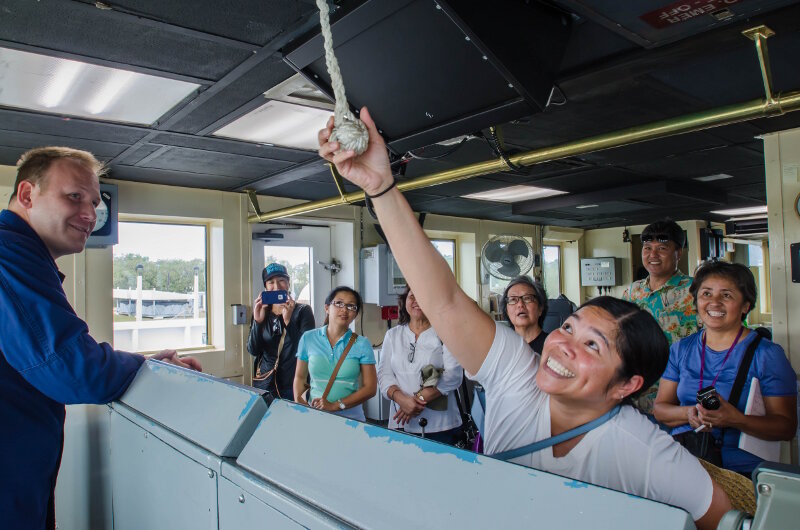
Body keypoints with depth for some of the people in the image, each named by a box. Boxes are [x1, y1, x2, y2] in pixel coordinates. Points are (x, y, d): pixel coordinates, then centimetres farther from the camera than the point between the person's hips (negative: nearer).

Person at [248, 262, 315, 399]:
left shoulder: (302, 311, -4)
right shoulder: (261, 312, 6)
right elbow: (253, 350, -3)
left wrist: (288, 321, -26)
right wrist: (257, 321, -18)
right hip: (264, 384, 3)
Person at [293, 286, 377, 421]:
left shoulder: (362, 344, 0)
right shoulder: (308, 338, 5)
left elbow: (370, 388, -2)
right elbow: (300, 376, 14)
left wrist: (335, 406, -11)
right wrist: (298, 400, -5)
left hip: (350, 417, -1)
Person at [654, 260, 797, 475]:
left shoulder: (768, 355, 1)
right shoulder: (681, 349, 12)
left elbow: (787, 427, -2)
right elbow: (660, 408, 11)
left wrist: (735, 419, -19)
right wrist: (688, 414, -10)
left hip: (740, 471, -2)